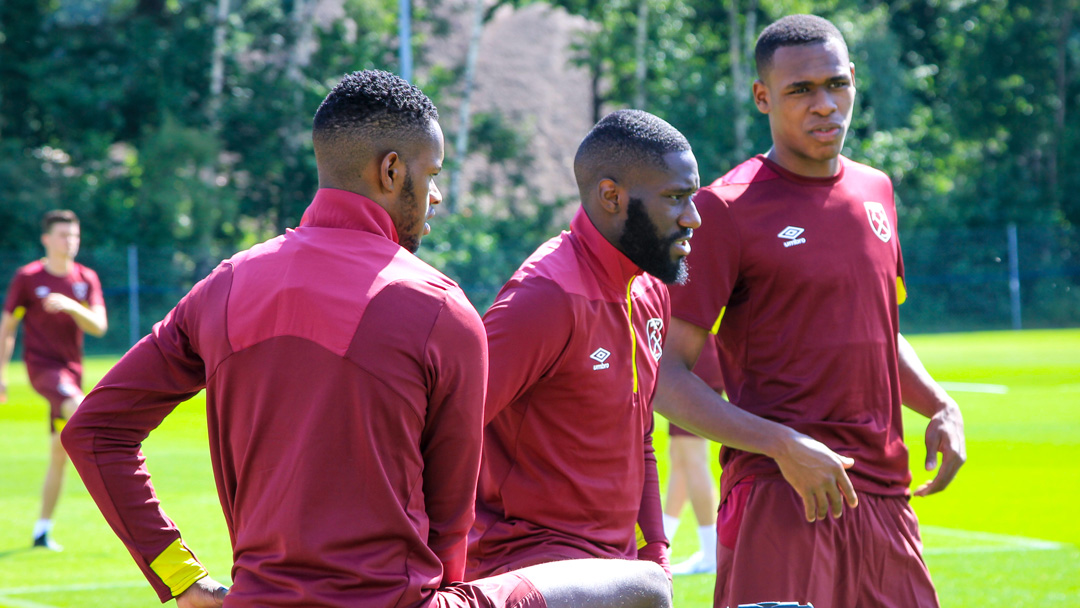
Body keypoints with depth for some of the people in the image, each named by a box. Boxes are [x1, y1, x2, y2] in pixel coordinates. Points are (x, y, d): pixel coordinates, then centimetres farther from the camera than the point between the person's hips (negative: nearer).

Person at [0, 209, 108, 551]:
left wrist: (71, 306, -21)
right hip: (40, 365, -4)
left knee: (59, 454, 5)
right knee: (78, 406, -37)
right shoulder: (27, 278, -1)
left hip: (71, 370, 4)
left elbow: (98, 327, -3)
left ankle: (42, 531, 13)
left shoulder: (86, 279, 8)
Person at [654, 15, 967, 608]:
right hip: (778, 495, -6)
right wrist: (784, 447, -20)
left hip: (885, 494, 6)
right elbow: (666, 376, -10)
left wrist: (941, 407, 11)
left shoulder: (874, 190, 15)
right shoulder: (725, 209, -7)